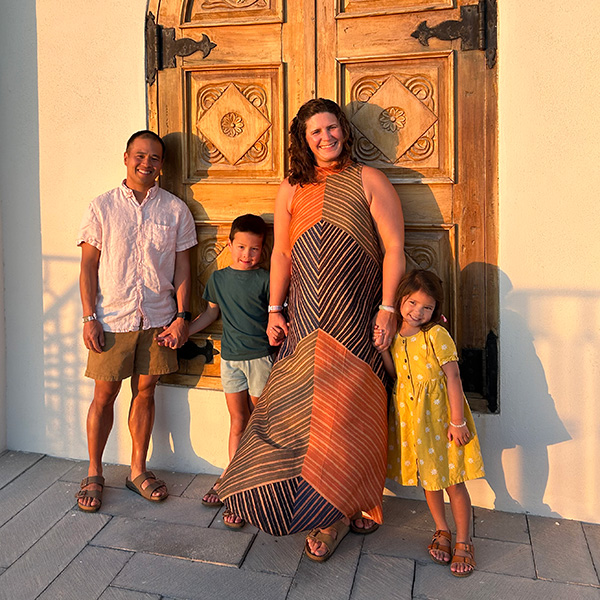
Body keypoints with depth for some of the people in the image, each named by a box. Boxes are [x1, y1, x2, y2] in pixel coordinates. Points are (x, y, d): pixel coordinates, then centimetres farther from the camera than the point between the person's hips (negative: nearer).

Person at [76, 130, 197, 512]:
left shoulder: (175, 209, 5)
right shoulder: (102, 206, 2)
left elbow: (182, 265, 5)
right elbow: (88, 266, 1)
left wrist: (181, 315, -2)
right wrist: (89, 318, -6)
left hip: (158, 319, 1)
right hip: (112, 319, -1)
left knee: (145, 391, 9)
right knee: (104, 395, 4)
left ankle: (138, 470, 23)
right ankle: (95, 474, 20)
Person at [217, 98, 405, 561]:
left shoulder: (369, 181, 4)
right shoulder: (292, 188, 14)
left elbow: (394, 248, -1)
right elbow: (282, 252, 15)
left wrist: (387, 308, -10)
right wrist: (275, 309, 9)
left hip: (355, 321, -3)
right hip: (304, 324, 3)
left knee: (344, 410, -2)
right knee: (298, 409, 2)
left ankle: (337, 511, 17)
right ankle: (334, 513, 17)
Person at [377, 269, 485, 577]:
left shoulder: (436, 335, -16)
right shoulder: (394, 333, 0)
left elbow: (453, 378, -15)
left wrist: (457, 422, -16)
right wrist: (383, 348, -8)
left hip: (441, 415, -5)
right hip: (411, 416, 5)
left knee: (453, 481, 4)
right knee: (427, 477, 18)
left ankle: (463, 542, 22)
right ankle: (442, 531, 37)